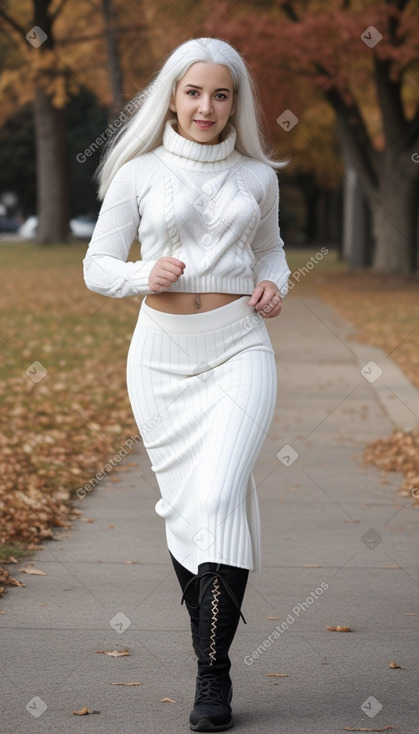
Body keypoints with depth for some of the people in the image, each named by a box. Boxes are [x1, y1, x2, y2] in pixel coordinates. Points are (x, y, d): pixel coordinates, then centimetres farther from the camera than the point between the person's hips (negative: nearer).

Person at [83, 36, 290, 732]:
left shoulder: (257, 176, 8)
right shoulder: (138, 174, 2)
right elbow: (96, 267, 5)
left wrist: (275, 284, 3)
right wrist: (145, 275, -16)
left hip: (240, 349, -1)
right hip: (163, 354, 1)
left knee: (220, 497, -17)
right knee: (183, 505, 4)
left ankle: (214, 676, -12)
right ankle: (209, 640, 24)